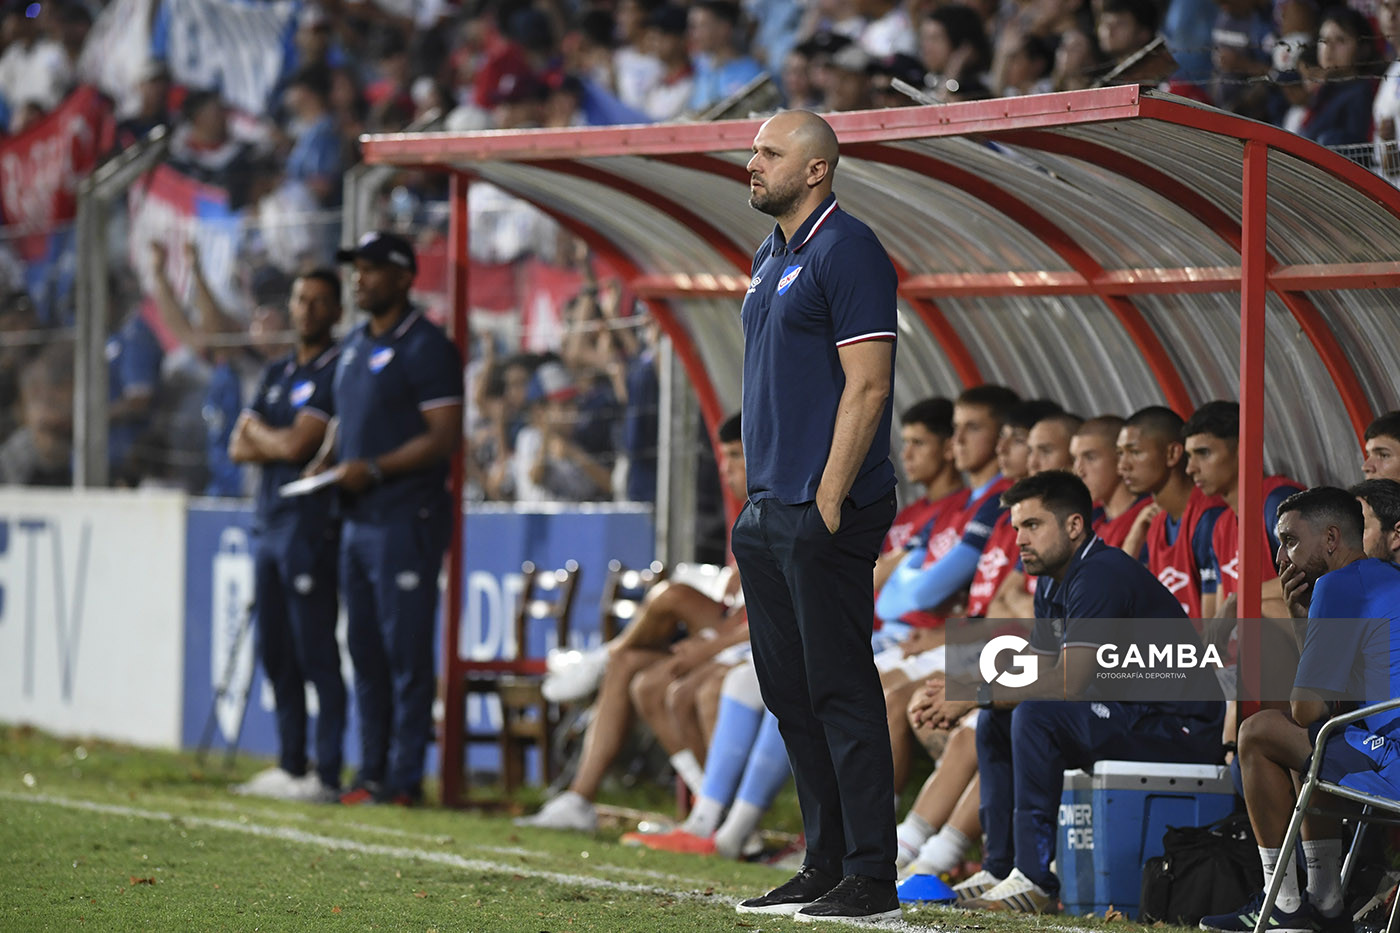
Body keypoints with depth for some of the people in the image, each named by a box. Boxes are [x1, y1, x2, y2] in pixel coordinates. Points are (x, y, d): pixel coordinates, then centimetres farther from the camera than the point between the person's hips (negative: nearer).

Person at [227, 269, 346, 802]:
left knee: (316, 653, -10)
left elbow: (298, 444, -14)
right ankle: (290, 767, 17)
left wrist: (258, 433, 5)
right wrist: (280, 444, -5)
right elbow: (239, 448, 13)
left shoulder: (337, 370, -6)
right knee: (275, 652, 11)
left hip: (312, 524, -9)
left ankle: (328, 774, -10)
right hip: (271, 523, 9)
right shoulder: (277, 374, 20)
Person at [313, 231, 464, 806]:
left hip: (407, 517, -9)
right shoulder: (354, 346, 18)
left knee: (406, 653, -6)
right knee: (365, 651, 11)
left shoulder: (425, 347, -9)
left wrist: (374, 469, -19)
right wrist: (328, 463, 8)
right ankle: (371, 774, 17)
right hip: (358, 519, 9)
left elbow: (446, 436, -15)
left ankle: (405, 779, -4)